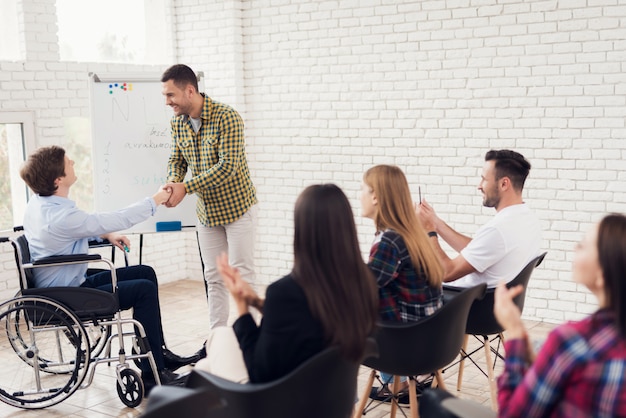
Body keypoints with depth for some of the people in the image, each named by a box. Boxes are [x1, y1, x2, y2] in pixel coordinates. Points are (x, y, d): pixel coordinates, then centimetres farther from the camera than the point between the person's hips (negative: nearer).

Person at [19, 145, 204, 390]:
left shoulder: (39, 202, 1)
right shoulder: (61, 216, -29)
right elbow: (116, 220, -21)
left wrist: (106, 235, 7)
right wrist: (155, 201, -8)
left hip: (63, 283, 10)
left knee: (145, 273, 10)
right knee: (144, 289, -13)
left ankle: (159, 353, 18)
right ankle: (152, 374, -6)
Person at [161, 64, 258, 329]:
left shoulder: (227, 117, -21)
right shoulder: (178, 123, 0)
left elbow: (228, 166, -27)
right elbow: (176, 160, 9)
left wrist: (185, 187, -29)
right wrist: (173, 182, -15)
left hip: (237, 206, -6)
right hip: (206, 210, 6)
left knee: (241, 273, -2)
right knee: (214, 277, 11)